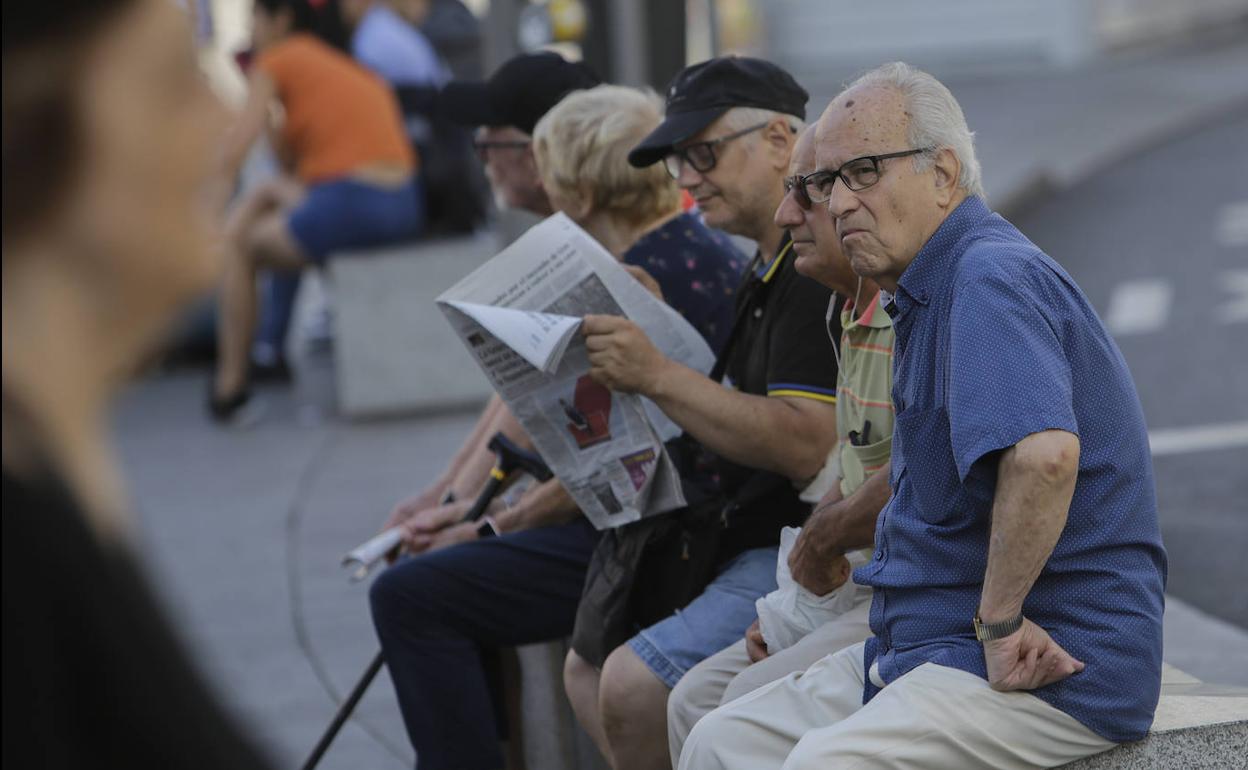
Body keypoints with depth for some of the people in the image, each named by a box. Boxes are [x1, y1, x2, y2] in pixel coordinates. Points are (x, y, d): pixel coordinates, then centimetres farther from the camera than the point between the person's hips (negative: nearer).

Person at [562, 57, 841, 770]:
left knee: (635, 687, -21)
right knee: (588, 669, 14)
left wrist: (659, 376, -26)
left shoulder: (821, 269, -17)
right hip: (749, 544, 11)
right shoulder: (773, 270, 17)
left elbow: (807, 446, -27)